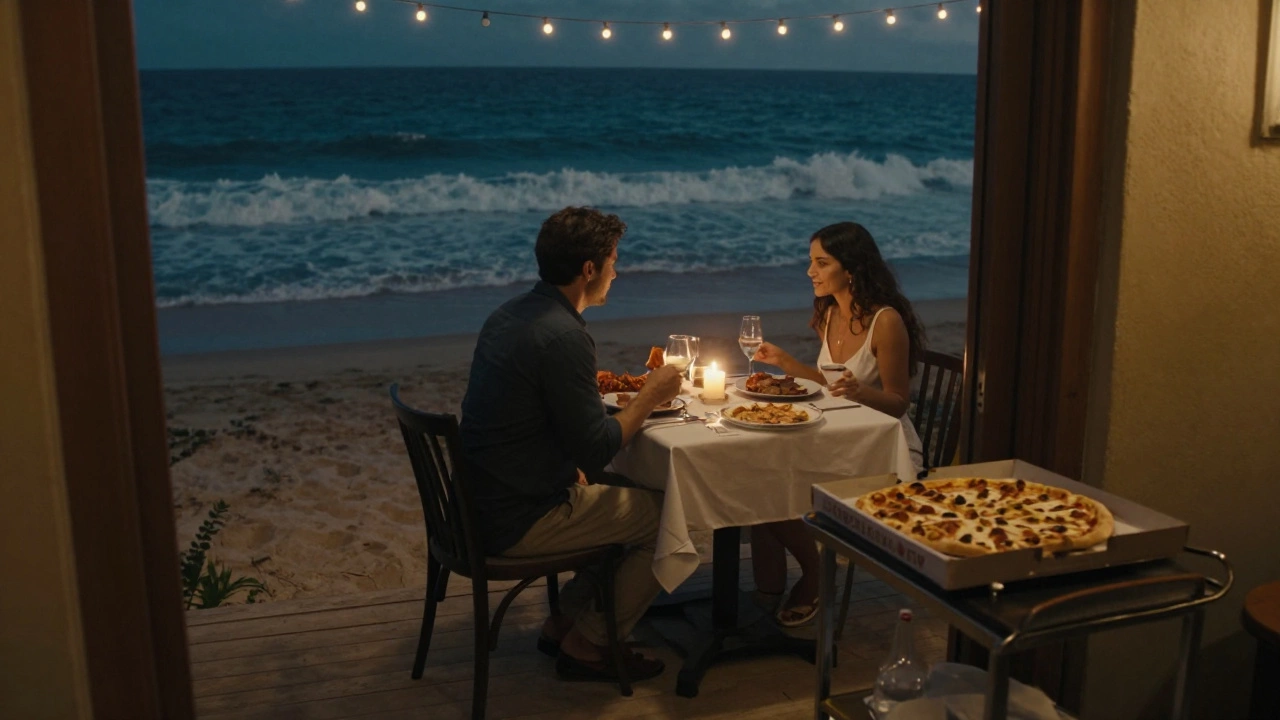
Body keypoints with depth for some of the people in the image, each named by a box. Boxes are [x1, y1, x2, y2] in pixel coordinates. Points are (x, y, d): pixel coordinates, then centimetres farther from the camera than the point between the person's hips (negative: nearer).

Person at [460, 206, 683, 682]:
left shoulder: (508, 315, 7)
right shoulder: (564, 336, -23)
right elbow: (595, 450, -19)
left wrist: (594, 386, 10)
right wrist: (651, 396, -7)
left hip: (485, 501, 10)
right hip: (517, 524, -10)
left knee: (627, 490, 23)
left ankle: (563, 623, 25)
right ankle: (587, 647, 11)